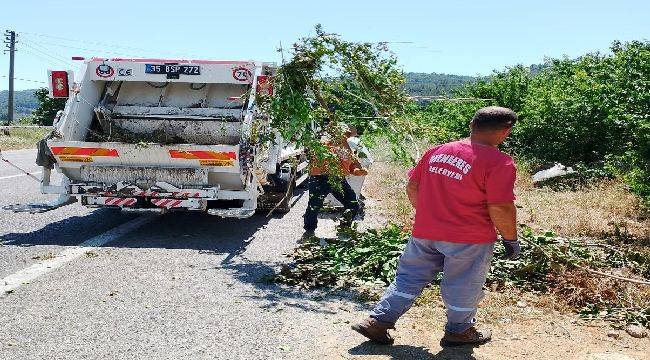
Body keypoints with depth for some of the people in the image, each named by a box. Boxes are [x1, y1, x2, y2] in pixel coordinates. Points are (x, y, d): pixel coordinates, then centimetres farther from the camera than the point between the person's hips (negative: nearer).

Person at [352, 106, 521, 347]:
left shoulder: (436, 152, 3)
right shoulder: (499, 162, -16)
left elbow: (412, 188, 9)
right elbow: (500, 208, -19)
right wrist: (510, 239, -4)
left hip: (424, 232, 5)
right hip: (469, 239, -5)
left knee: (409, 277, 16)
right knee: (463, 285, 15)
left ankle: (377, 321, 17)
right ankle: (458, 331, 33)